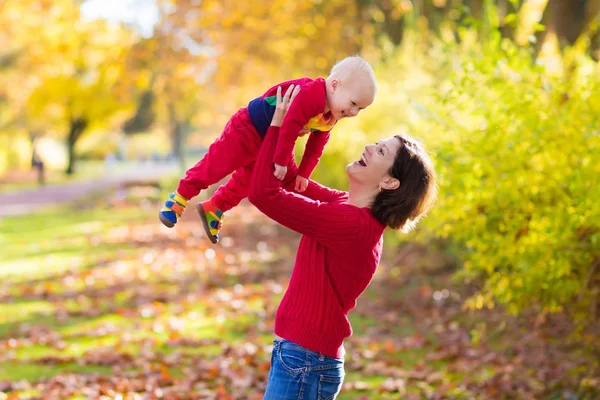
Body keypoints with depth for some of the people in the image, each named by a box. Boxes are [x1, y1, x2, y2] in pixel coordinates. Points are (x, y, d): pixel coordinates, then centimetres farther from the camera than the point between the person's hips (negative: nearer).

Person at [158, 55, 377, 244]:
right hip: (248, 127, -9)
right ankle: (180, 198, 12)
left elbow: (315, 147, 5)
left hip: (269, 143, 10)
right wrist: (281, 161, -35)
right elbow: (290, 126, -39)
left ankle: (213, 209, 36)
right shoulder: (312, 93, -36)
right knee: (215, 166, -3)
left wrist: (303, 174, 4)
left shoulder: (331, 116, -5)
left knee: (247, 181, 19)